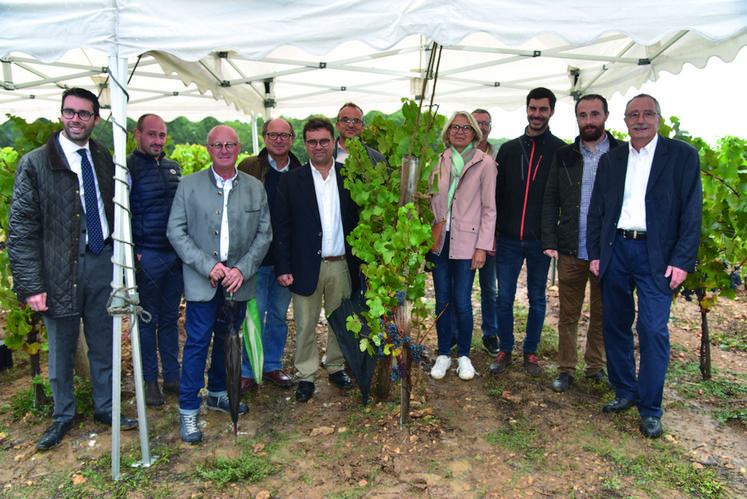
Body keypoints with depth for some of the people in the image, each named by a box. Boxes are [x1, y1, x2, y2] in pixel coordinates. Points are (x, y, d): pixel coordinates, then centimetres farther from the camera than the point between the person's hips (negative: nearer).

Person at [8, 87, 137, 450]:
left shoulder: (104, 160, 7)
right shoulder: (34, 164, -5)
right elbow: (21, 230, -8)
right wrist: (31, 285, -12)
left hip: (102, 264, 3)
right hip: (60, 269, -3)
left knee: (103, 343, 14)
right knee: (60, 348, 12)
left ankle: (105, 407, 32)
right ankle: (63, 416, 32)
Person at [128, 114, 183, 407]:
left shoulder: (173, 168, 13)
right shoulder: (127, 167, -5)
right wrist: (130, 253, -12)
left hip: (176, 255, 5)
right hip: (147, 257, -5)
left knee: (170, 318, 13)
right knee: (148, 321, 5)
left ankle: (172, 377, 23)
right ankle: (150, 381, 18)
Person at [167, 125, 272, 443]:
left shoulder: (255, 188, 6)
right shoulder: (189, 185, 1)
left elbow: (264, 234, 4)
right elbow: (176, 231, -3)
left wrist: (242, 269, -9)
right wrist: (209, 266, -13)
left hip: (238, 279, 3)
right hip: (202, 280, -2)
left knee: (227, 339, 15)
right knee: (197, 343, -1)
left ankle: (218, 393, 35)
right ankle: (188, 410, 13)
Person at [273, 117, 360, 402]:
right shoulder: (291, 180, 0)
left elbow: (357, 221, 5)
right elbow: (281, 227, -2)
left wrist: (360, 261, -2)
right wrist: (283, 268, -8)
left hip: (341, 264, 2)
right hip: (307, 266, -2)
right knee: (305, 325, 8)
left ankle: (336, 367, 34)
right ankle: (306, 376, 24)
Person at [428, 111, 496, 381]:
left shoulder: (484, 163, -1)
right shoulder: (439, 161, 9)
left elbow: (489, 209, -3)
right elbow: (432, 202, 13)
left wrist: (483, 246, -8)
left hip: (466, 241, -3)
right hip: (439, 240, 3)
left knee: (462, 302, -2)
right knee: (442, 300, 8)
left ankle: (464, 356, 18)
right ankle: (443, 354, 22)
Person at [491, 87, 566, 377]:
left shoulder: (561, 152, 0)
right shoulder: (508, 149, 8)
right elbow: (497, 194, 8)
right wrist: (492, 232, 3)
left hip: (541, 241, -1)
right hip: (509, 239, 2)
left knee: (537, 299, 11)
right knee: (504, 298, 6)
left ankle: (530, 352, 26)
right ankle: (505, 350, 22)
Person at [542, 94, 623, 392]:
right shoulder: (564, 156, 7)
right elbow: (550, 200, 7)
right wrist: (550, 242, -2)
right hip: (571, 251, 1)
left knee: (601, 315, 12)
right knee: (568, 314, 8)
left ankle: (595, 367, 28)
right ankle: (566, 369, 21)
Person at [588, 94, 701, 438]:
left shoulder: (682, 155, 1)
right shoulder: (610, 159, 11)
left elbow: (692, 212, -3)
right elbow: (596, 211, 12)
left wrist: (682, 261, -11)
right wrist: (595, 253, 5)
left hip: (656, 254, -3)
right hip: (615, 249, 4)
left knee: (653, 330, -6)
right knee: (616, 325, 10)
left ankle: (650, 409, 7)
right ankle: (625, 392, 26)